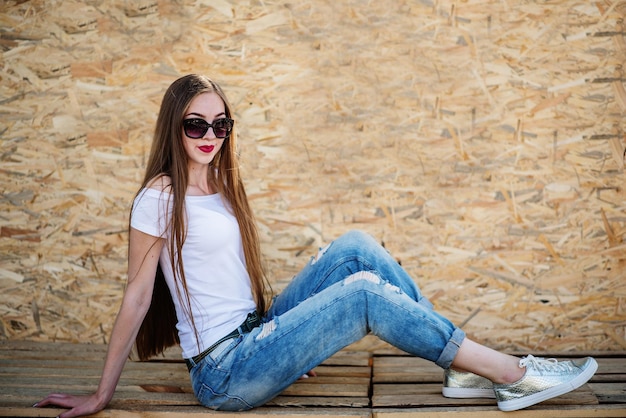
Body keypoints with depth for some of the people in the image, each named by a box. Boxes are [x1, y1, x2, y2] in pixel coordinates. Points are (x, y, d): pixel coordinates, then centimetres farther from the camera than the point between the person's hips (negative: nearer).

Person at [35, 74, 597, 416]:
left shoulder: (220, 189, 13)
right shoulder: (161, 198, -11)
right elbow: (137, 297, -11)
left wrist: (281, 334, 11)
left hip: (256, 335, 8)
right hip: (224, 372, -8)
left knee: (354, 249, -6)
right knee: (364, 291, -20)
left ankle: (464, 369, -6)